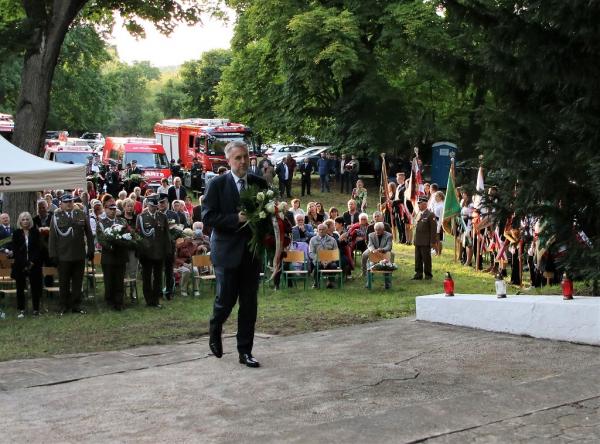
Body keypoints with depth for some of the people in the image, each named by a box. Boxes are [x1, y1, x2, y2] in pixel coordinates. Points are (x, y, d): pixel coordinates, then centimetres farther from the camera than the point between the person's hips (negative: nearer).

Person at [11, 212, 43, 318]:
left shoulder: (35, 232, 4)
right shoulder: (16, 233, 4)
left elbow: (38, 248, 1)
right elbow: (15, 250, 0)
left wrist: (32, 262, -10)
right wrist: (24, 264, -9)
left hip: (34, 264, 0)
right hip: (20, 265, 0)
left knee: (35, 287, -1)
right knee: (20, 288, 1)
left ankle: (36, 309, 6)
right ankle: (21, 310, 5)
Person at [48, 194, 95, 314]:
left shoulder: (81, 215, 6)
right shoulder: (56, 217, 1)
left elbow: (89, 234, 9)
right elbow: (52, 237, 0)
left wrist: (91, 251, 6)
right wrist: (53, 254, -5)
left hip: (80, 255, 2)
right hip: (63, 256, -2)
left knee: (77, 282, 8)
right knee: (64, 283, 7)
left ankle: (76, 305, 16)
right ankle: (64, 306, 16)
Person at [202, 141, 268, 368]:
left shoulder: (259, 183, 7)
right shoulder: (217, 184, -5)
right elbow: (207, 216, -11)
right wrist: (236, 219, -19)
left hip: (252, 252, 4)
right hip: (227, 251, -4)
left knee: (249, 303, 4)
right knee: (226, 299, -1)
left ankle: (245, 351, 13)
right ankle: (215, 332, 30)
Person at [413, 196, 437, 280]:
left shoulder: (430, 215, -9)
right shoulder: (418, 214, 15)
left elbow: (433, 229, -11)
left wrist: (433, 241, -13)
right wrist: (415, 239, 14)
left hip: (426, 242, -7)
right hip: (418, 241, 7)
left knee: (426, 259, 0)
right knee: (418, 259, 10)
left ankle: (428, 275, 10)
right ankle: (418, 274, 18)